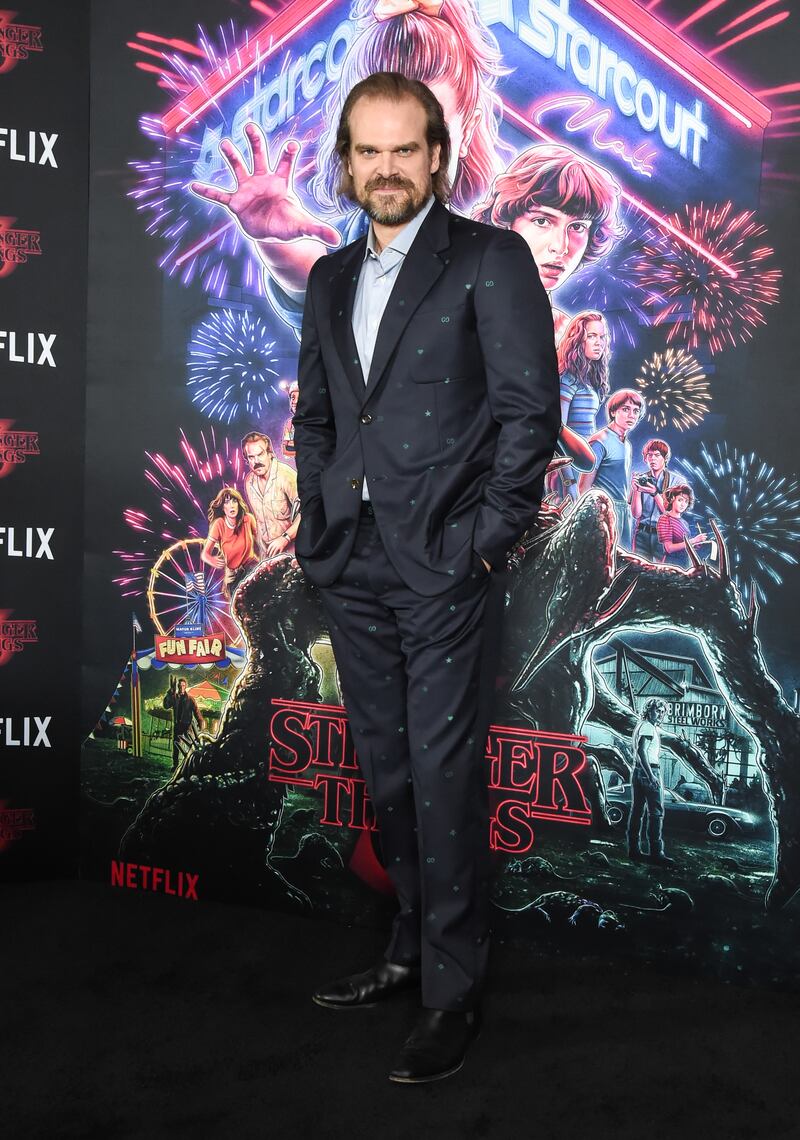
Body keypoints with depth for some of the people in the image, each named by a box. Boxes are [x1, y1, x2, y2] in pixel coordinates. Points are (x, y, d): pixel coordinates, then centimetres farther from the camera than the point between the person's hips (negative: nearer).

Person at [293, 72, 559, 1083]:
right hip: (353, 566, 6)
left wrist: (486, 536, -11)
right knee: (386, 769, 14)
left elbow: (532, 409, -7)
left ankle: (454, 988, 12)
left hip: (445, 564, -6)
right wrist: (317, 524, 8)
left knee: (444, 774, -2)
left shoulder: (491, 260, -2)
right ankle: (410, 949, 30)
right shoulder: (331, 278, 16)